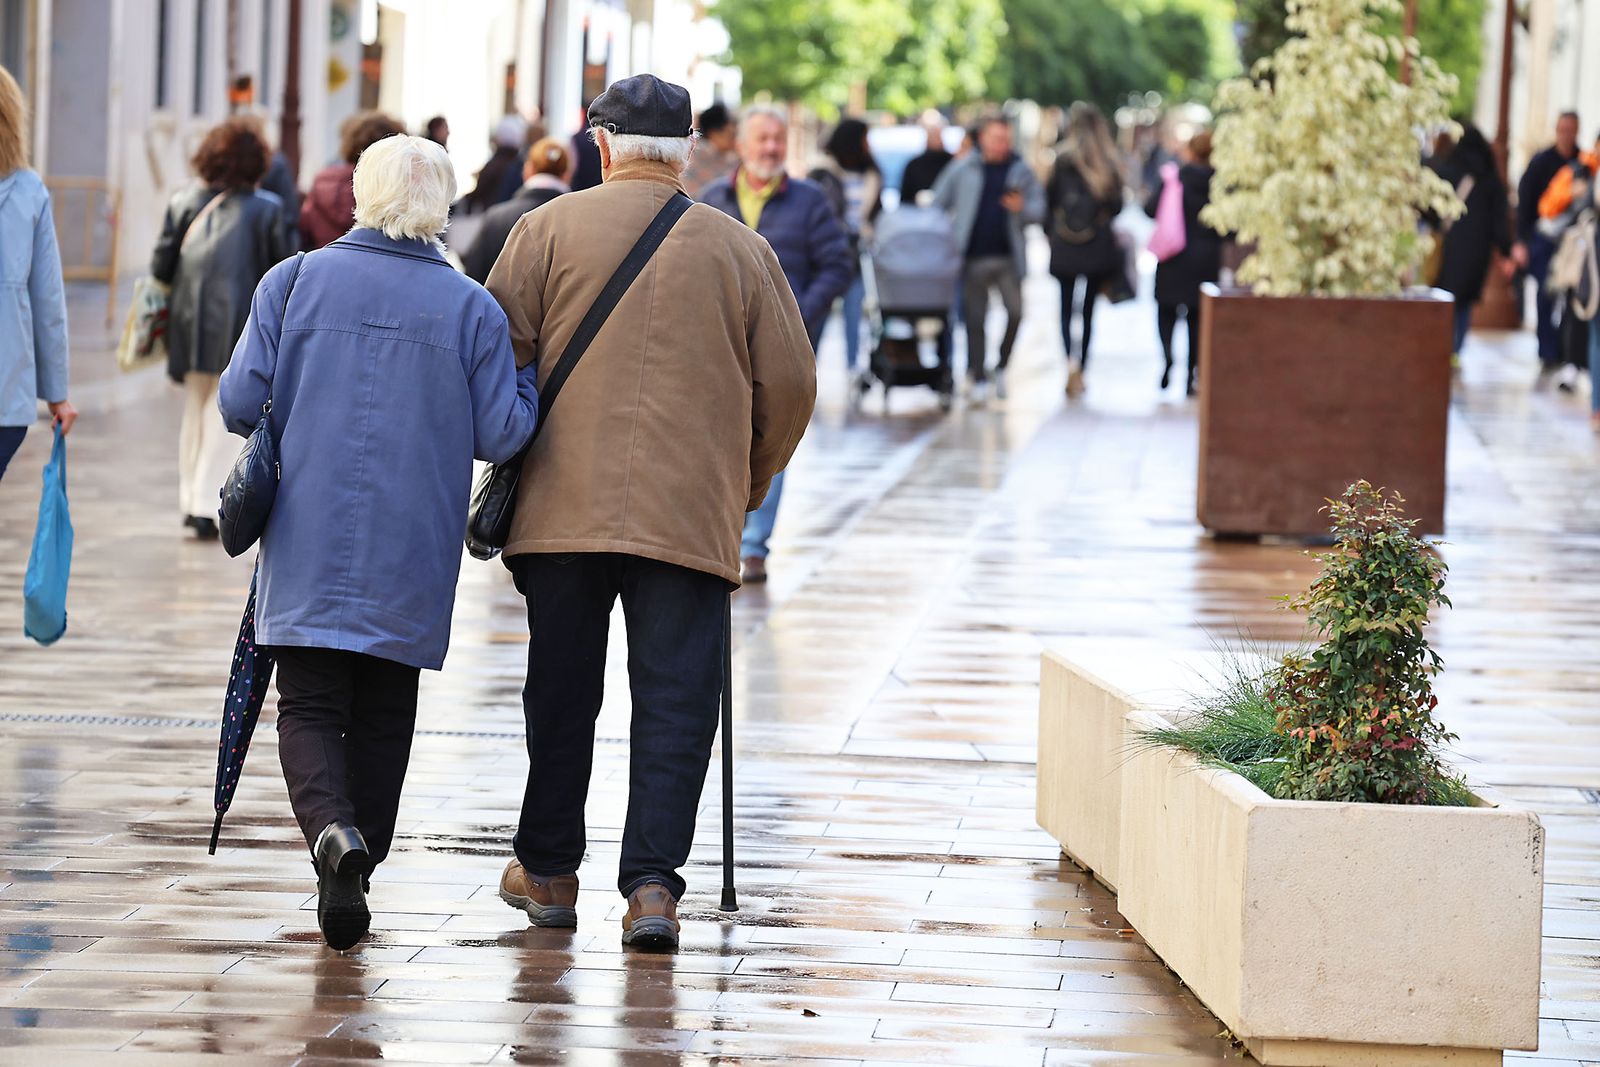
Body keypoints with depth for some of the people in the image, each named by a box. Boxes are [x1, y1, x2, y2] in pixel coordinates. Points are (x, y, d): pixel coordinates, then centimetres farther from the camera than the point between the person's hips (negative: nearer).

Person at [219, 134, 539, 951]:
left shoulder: (294, 282, -1)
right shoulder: (471, 308, -1)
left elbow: (240, 403, -4)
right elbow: (500, 434, -3)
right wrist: (529, 382, 16)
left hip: (308, 549, 0)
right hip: (409, 563, 0)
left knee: (308, 707, 1)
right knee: (384, 714, 13)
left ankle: (332, 831, -25)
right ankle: (359, 865, 13)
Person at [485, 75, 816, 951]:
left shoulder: (549, 230, 2)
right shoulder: (741, 251, 5)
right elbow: (789, 385, 8)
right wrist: (749, 481, 23)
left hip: (564, 509, 1)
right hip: (693, 513, 0)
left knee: (561, 695, 12)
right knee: (675, 704, 1)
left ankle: (548, 871, 24)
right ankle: (652, 885, -7)